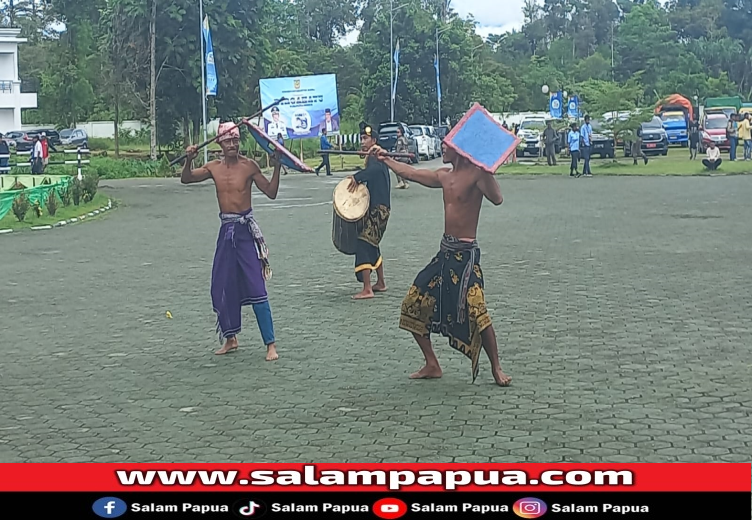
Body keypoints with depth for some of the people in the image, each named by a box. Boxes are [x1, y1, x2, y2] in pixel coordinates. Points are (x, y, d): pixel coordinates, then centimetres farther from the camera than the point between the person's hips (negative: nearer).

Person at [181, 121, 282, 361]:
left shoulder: (249, 166, -5)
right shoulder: (214, 168, 6)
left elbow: (271, 192, -5)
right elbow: (186, 179, 10)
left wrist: (277, 167, -17)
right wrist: (189, 160, -8)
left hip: (246, 230, -5)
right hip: (226, 231, 5)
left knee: (256, 288, -9)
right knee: (222, 288, 10)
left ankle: (271, 344, -6)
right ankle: (230, 338, 27)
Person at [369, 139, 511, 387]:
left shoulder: (474, 174, -12)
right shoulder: (444, 176, 11)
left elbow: (497, 198, -28)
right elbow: (411, 173, 26)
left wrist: (485, 169, -32)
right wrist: (386, 159, 35)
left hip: (465, 254, -9)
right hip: (445, 252, 9)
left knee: (475, 310, -20)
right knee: (414, 304, 8)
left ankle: (496, 369, -4)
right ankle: (432, 365, 19)